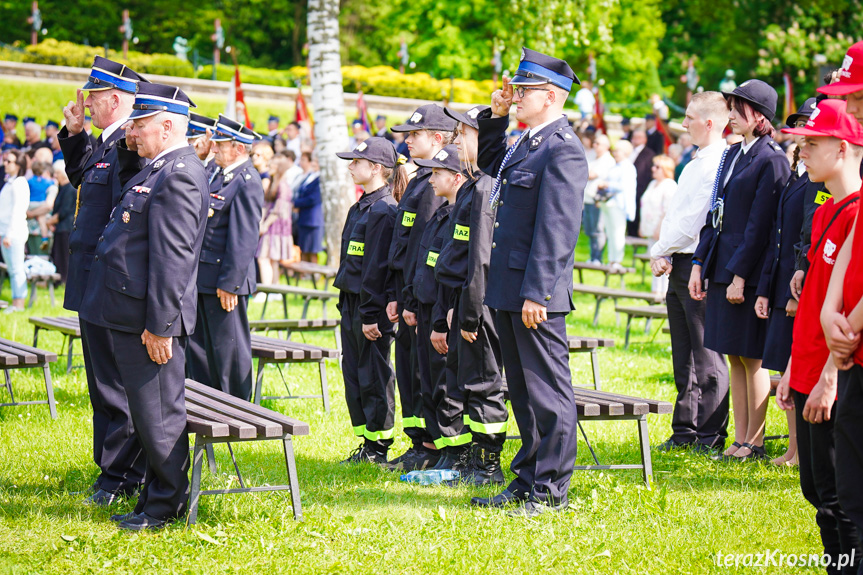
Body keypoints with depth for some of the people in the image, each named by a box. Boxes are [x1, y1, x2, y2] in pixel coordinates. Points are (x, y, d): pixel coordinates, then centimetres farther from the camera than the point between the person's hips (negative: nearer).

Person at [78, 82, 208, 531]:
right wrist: (127, 148, 19)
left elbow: (171, 258, -22)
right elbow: (131, 188, 38)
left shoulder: (178, 174, -18)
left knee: (157, 414, -1)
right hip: (128, 316, 10)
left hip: (149, 319, -10)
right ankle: (156, 498, 25)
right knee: (149, 412, 16)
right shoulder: (156, 170, 13)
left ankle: (167, 506, 8)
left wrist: (159, 325, -24)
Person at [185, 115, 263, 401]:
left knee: (229, 348, -1)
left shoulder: (247, 182, -16)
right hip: (204, 280, 10)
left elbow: (244, 238, -20)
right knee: (198, 346, 15)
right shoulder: (221, 175, 14)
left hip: (226, 280, -10)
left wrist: (229, 283, -21)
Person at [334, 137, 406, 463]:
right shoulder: (361, 208, 15)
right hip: (351, 302, 10)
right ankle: (367, 445, 20)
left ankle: (378, 447, 7)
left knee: (374, 376, -2)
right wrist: (349, 307, 18)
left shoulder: (383, 210, -15)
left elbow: (377, 267, -18)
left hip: (372, 305, -10)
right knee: (353, 375, 12)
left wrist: (370, 314, -19)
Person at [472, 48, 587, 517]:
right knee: (522, 389, 16)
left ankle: (551, 489, 4)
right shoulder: (526, 143, 14)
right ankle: (527, 480, 24)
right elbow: (488, 162, 36)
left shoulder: (562, 149, -15)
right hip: (508, 288, 10)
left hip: (536, 293, -10)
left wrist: (535, 293, -23)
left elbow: (555, 229, -21)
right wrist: (495, 116, 20)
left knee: (548, 389, -1)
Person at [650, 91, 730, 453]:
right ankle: (685, 430, 20)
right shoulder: (697, 162, 16)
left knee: (707, 356, -3)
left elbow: (693, 221, -19)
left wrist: (660, 251, -9)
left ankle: (710, 434, 2)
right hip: (678, 266, 10)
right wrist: (662, 254, 5)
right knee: (684, 355, 13)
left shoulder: (717, 164, -15)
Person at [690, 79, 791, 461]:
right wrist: (699, 264, 11)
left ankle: (754, 442, 7)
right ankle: (740, 440, 16)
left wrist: (740, 275, -18)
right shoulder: (732, 154, 14)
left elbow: (760, 224, -16)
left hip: (749, 272, -8)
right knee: (734, 357, 11)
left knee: (752, 358, -1)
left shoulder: (771, 160, -12)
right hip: (722, 267, 8)